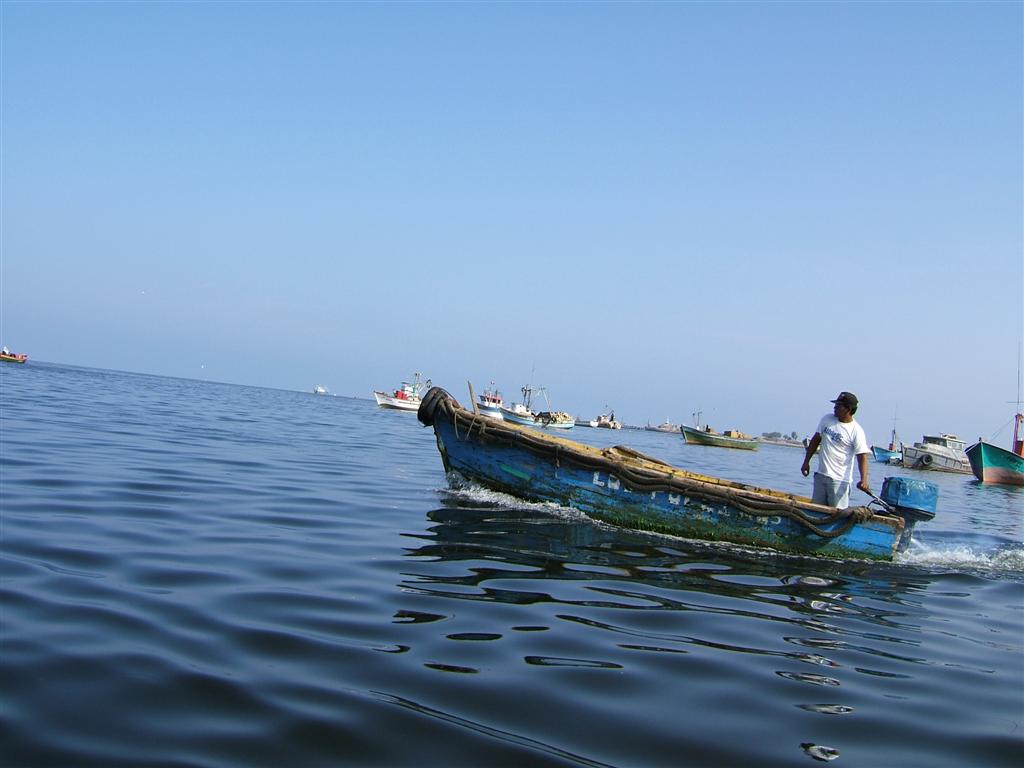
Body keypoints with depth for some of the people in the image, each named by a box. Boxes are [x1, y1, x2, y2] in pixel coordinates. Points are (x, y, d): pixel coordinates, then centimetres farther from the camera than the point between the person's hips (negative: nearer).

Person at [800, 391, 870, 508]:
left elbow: (862, 457, -16)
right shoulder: (827, 419, 5)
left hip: (839, 480, -6)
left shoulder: (856, 431, -12)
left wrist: (864, 479, -30)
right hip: (820, 475, 6)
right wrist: (806, 462, 13)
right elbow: (815, 440, 14)